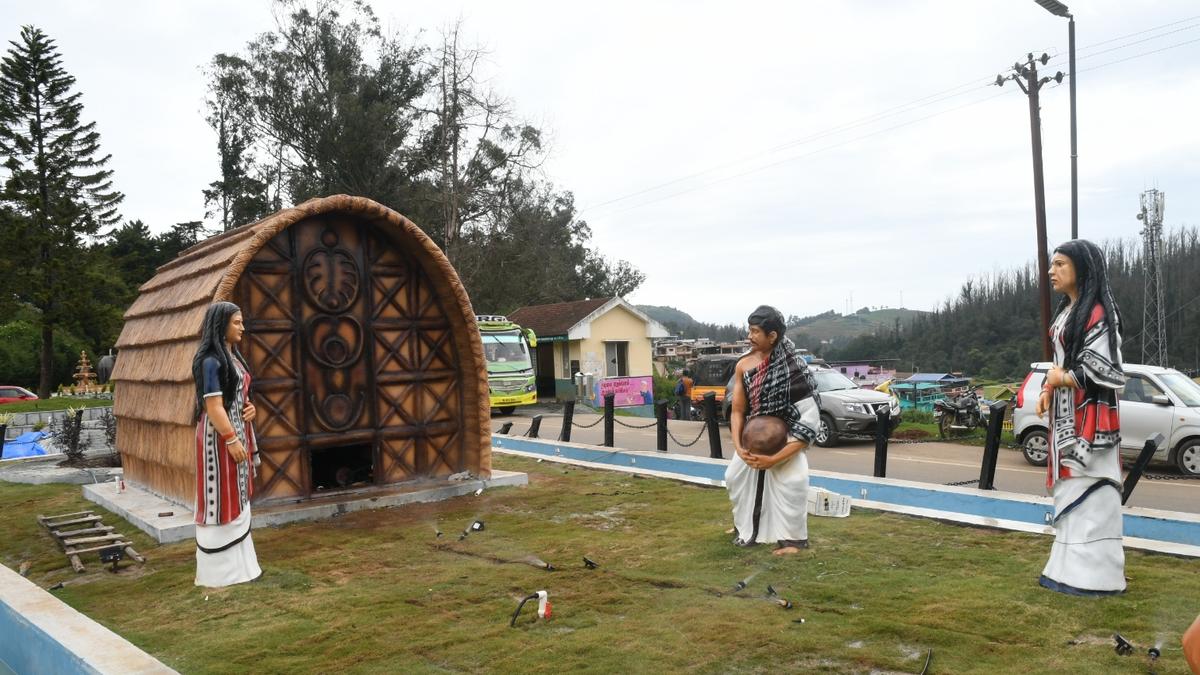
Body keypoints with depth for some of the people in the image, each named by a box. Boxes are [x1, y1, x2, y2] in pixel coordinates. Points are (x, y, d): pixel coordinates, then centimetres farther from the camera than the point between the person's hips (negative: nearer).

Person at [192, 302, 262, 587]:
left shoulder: (232, 354, 11)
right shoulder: (210, 361, -18)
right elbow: (213, 406, -21)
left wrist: (250, 407, 2)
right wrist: (231, 440, -20)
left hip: (236, 433, 10)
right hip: (219, 437, -10)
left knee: (237, 499, 15)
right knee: (220, 500, -1)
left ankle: (237, 563, 26)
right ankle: (219, 570, 9)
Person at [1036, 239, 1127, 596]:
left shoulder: (1098, 313, -14)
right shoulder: (1066, 312, 15)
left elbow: (1106, 371, -18)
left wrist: (1063, 379, -11)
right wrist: (1048, 389, 6)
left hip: (1089, 418, -10)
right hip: (1066, 417, 10)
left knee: (1090, 492, -5)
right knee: (1070, 489, 12)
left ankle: (1095, 573, 1)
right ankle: (1072, 567, 20)